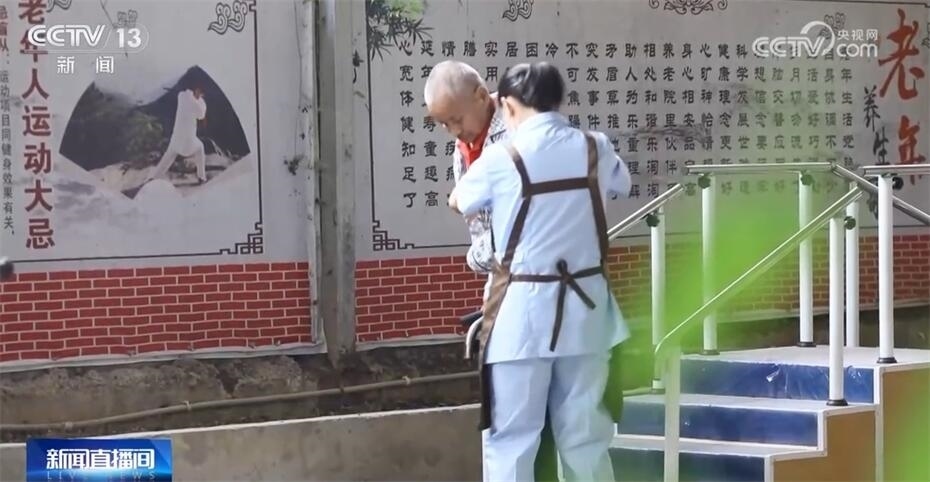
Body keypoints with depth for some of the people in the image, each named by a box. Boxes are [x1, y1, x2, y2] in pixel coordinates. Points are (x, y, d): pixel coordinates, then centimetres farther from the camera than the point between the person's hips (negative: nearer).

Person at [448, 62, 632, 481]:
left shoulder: (501, 157, -9)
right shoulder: (595, 148, 1)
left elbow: (459, 203, 10)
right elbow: (621, 186, 24)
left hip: (523, 311, -4)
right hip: (585, 307, 4)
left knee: (511, 439, 1)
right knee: (585, 437, 10)